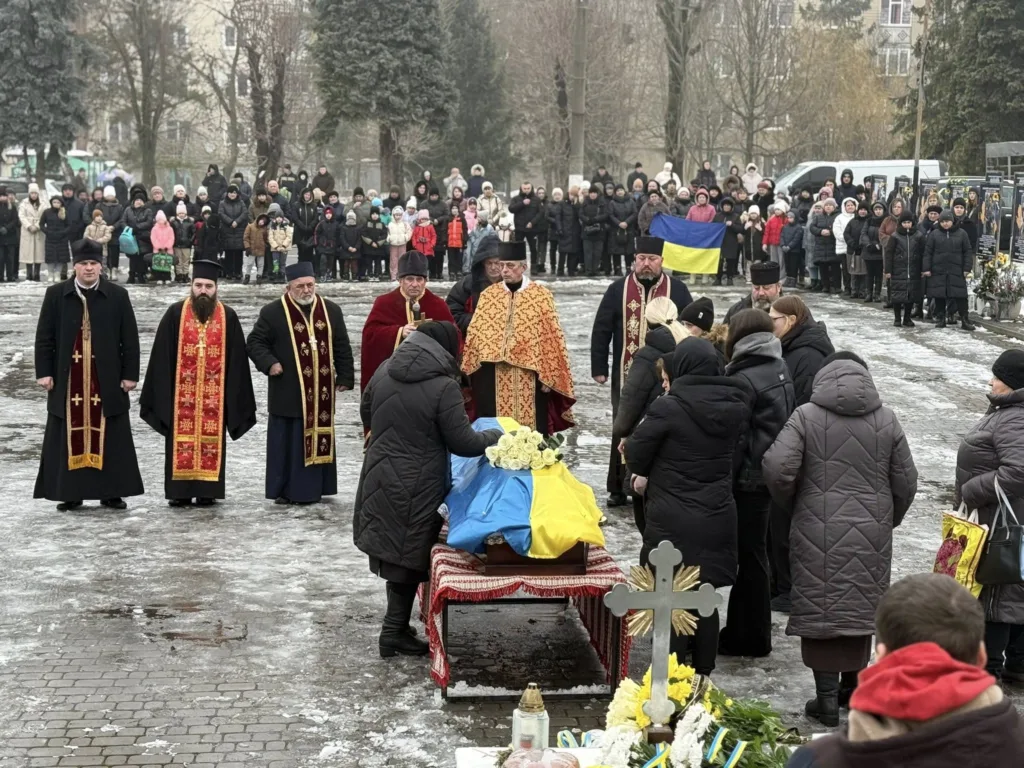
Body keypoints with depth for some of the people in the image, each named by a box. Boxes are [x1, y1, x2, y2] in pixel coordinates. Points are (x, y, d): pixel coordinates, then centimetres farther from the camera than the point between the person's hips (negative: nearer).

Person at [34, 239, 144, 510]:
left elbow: (130, 339, 3)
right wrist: (44, 372, -2)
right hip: (67, 379, 0)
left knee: (109, 436, 4)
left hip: (106, 379, 0)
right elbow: (44, 337, 4)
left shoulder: (118, 296, 2)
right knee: (70, 435, 4)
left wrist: (130, 374, -2)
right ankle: (69, 493, 11)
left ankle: (112, 492, 12)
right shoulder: (55, 295, 3)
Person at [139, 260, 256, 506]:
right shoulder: (175, 313, 1)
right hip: (181, 391, -1)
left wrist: (234, 392, 0)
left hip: (215, 394, 1)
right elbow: (162, 354, 0)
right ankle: (180, 491, 8)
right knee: (182, 441, 2)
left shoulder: (228, 317, 3)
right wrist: (162, 390, -4)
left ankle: (207, 491, 10)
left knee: (211, 440, 3)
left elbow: (236, 357, 4)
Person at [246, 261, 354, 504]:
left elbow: (342, 347, 12)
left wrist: (345, 377, 8)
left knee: (319, 439, 6)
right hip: (288, 392, -3)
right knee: (287, 442, 0)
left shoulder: (331, 310, 8)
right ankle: (283, 491, 8)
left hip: (321, 393, 3)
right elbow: (254, 342, 2)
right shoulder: (272, 312, -2)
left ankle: (312, 489, 15)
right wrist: (269, 363, -13)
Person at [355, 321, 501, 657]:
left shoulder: (385, 371, 1)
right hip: (415, 488, -6)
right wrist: (497, 435, 4)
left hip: (380, 479, 6)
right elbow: (463, 443, -14)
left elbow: (366, 415, 18)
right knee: (408, 558, 5)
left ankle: (396, 628, 23)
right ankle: (394, 634, 12)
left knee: (395, 554, 16)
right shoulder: (443, 386, -18)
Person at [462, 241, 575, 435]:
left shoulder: (541, 296, -1)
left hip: (529, 377, -2)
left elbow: (551, 339, -3)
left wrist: (549, 376, -7)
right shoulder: (488, 295, 7)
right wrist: (471, 368, 6)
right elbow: (474, 334, 10)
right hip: (493, 377, 3)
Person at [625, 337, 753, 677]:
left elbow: (634, 457, -10)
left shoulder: (668, 408, -16)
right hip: (718, 519, 5)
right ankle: (703, 674, 23)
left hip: (673, 522, -5)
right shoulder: (735, 406, 0)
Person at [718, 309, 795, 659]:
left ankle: (750, 636, 9)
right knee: (753, 553, 17)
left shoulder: (743, 380, -19)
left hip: (746, 479, -9)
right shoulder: (780, 370, 7)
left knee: (747, 556, 1)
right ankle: (748, 632, 27)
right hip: (771, 475, 9)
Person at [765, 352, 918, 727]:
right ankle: (853, 685, 27)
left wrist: (793, 506, 6)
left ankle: (827, 697, 4)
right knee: (862, 607, 16)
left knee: (821, 607, 4)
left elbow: (777, 469, -13)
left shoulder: (806, 416, -6)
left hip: (819, 533, -3)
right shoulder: (886, 420, 2)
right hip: (871, 536, 3)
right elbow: (906, 482, 4)